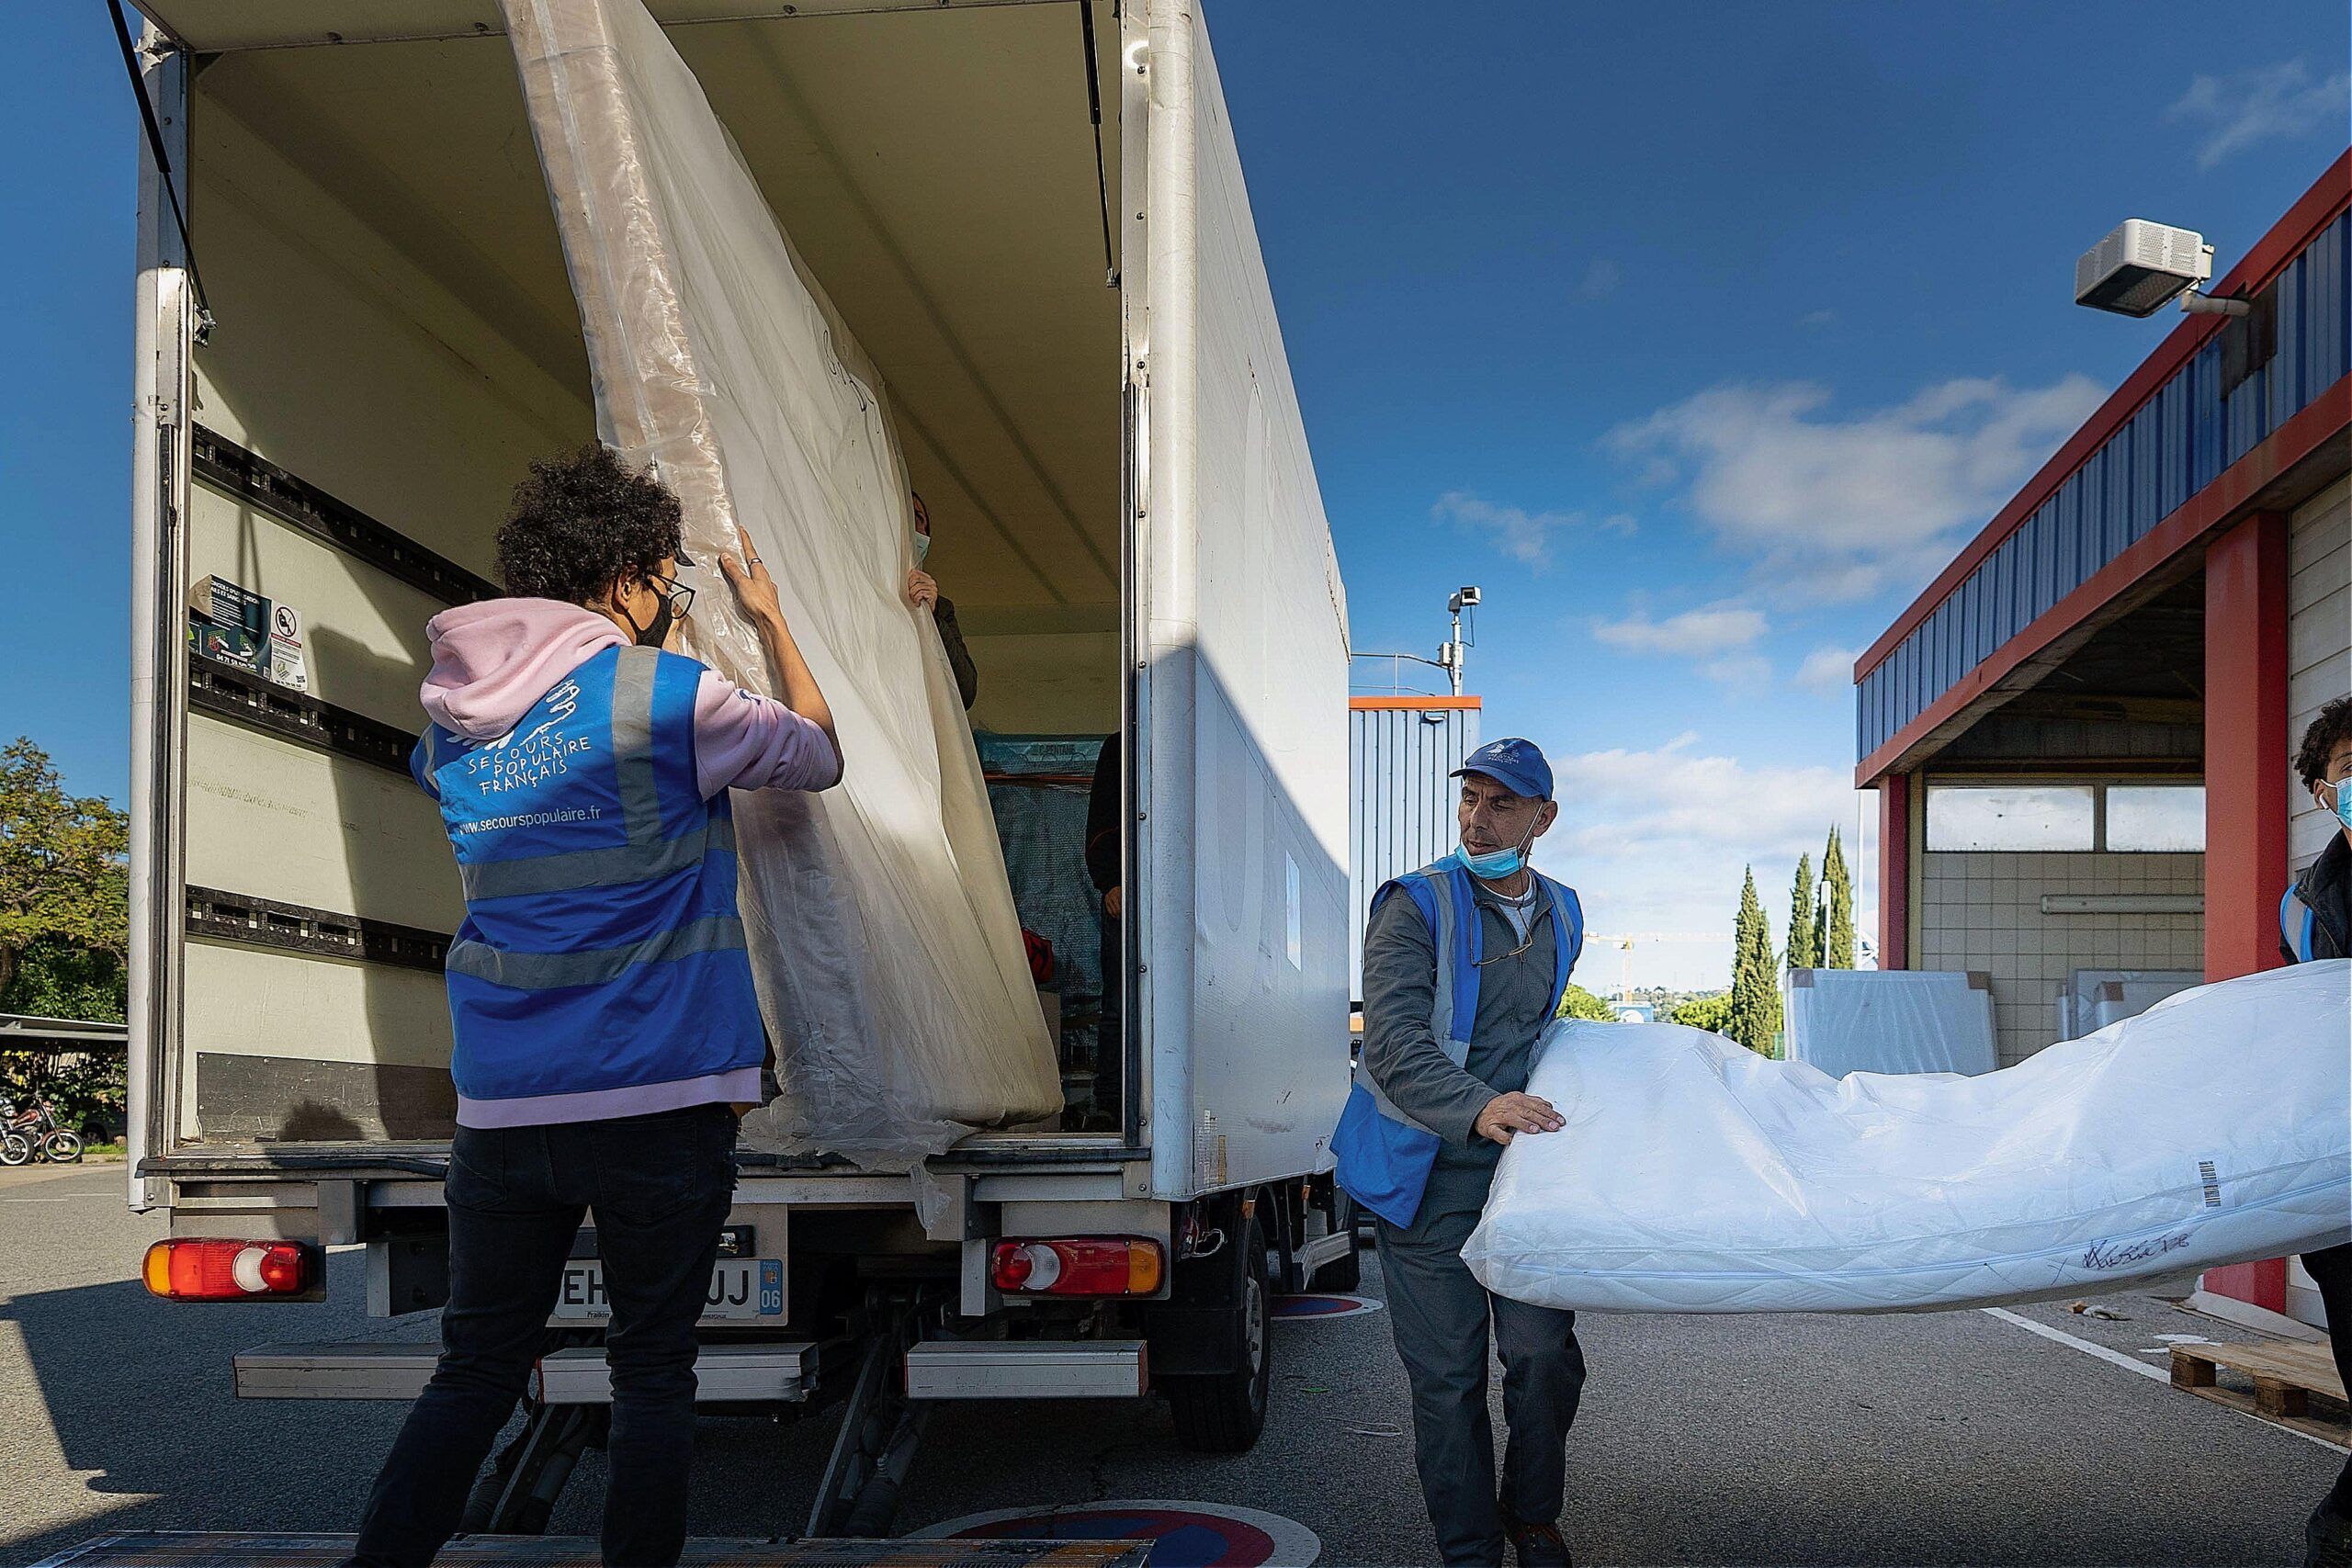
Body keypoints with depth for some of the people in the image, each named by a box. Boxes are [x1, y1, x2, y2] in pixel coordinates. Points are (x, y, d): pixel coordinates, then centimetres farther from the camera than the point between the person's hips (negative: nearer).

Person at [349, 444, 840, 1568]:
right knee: (652, 1371, 8)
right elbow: (817, 755, 7)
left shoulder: (455, 714, 8)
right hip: (656, 1097, -4)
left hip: (500, 1105, 5)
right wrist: (770, 619, 19)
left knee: (474, 1369, 15)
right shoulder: (666, 697, -9)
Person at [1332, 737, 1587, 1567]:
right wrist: (1478, 1108, -35)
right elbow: (1392, 1041, -21)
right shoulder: (1416, 906, -8)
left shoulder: (1561, 916, 12)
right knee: (1448, 1376, 0)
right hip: (1431, 1172, -4)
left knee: (1544, 1353, -4)